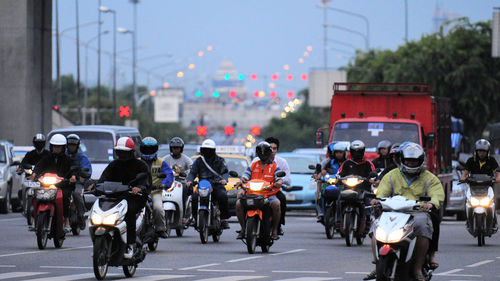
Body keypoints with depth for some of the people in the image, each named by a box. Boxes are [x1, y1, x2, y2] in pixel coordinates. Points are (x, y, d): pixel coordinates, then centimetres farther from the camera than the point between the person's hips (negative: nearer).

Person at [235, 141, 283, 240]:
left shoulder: (274, 167, 11)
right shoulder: (253, 165, 19)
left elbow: (280, 179, -3)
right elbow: (245, 177, 10)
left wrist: (279, 183, -28)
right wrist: (242, 181, -15)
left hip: (269, 194, -2)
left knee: (276, 204, -35)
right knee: (239, 204, -22)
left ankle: (275, 230, -22)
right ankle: (243, 228, -6)